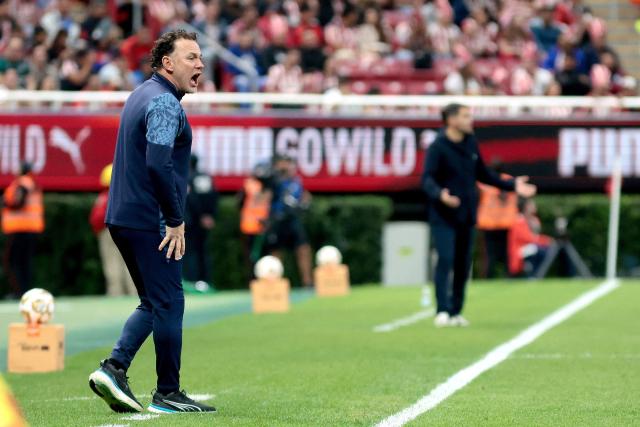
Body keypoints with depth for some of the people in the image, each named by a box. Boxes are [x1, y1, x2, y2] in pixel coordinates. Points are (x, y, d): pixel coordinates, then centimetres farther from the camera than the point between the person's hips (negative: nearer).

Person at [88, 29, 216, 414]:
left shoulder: (142, 95, 18)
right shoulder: (164, 102, -14)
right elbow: (159, 165, -24)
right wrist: (176, 220, -18)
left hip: (124, 218, 10)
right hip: (150, 221, -10)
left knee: (155, 303, 16)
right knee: (168, 303, -3)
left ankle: (114, 368, 5)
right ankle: (168, 394, 2)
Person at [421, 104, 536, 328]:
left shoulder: (471, 143, 10)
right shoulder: (438, 147, -10)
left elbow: (482, 174, 21)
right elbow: (427, 179, -18)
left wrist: (512, 185, 16)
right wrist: (439, 194, -38)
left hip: (467, 215, 6)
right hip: (444, 216, -6)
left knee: (463, 265, 7)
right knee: (445, 260, -15)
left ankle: (456, 312, 14)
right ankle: (443, 311, -13)